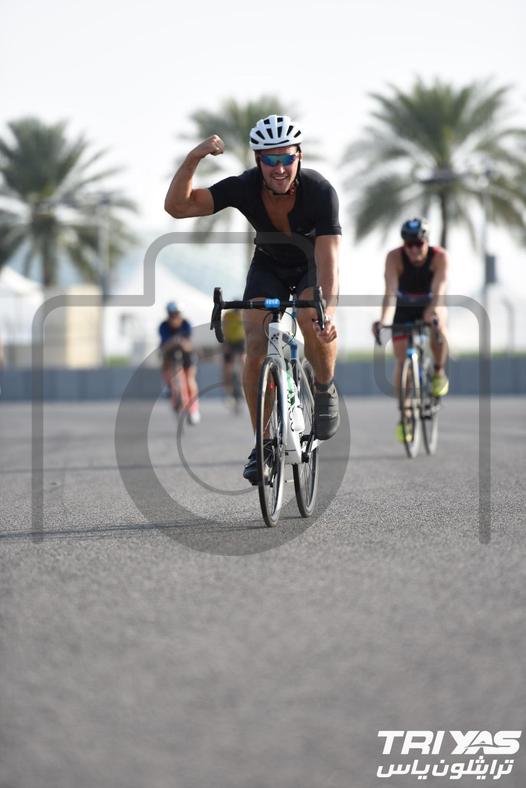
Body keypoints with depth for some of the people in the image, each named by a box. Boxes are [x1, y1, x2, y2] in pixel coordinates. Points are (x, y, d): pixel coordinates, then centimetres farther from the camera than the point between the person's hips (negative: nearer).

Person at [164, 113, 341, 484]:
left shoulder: (320, 191, -33)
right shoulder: (244, 188, -28)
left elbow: (328, 258, -41)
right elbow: (178, 206, -34)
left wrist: (328, 309, -56)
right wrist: (193, 159, -48)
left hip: (313, 265, -2)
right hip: (269, 266, 2)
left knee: (314, 321, -33)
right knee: (256, 348, -17)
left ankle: (325, 390, -4)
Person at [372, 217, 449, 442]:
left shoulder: (440, 257, -28)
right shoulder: (394, 257, -27)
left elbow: (439, 289, -41)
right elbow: (390, 291, -39)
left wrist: (432, 311, -60)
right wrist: (384, 319, -55)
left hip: (430, 304, -1)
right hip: (404, 308, 1)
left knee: (437, 323, -36)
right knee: (401, 360, -8)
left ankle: (439, 372, -13)